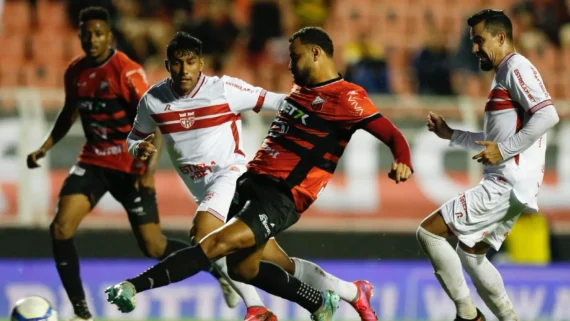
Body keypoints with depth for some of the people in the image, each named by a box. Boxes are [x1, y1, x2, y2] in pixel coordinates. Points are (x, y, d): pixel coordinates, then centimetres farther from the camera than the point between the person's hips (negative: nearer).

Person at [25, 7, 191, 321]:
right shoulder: (75, 71, 2)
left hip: (130, 167, -5)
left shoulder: (127, 71, -17)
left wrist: (149, 171, -25)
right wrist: (45, 147, 13)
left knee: (154, 247, -2)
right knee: (60, 228, -15)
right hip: (93, 162, 5)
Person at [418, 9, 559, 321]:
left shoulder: (517, 68, -9)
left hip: (507, 186, -11)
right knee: (469, 252, 21)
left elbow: (547, 115, -24)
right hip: (506, 186, 11)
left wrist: (503, 150, -23)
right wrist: (451, 134, 25)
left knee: (428, 232, -10)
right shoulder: (504, 75, 22)